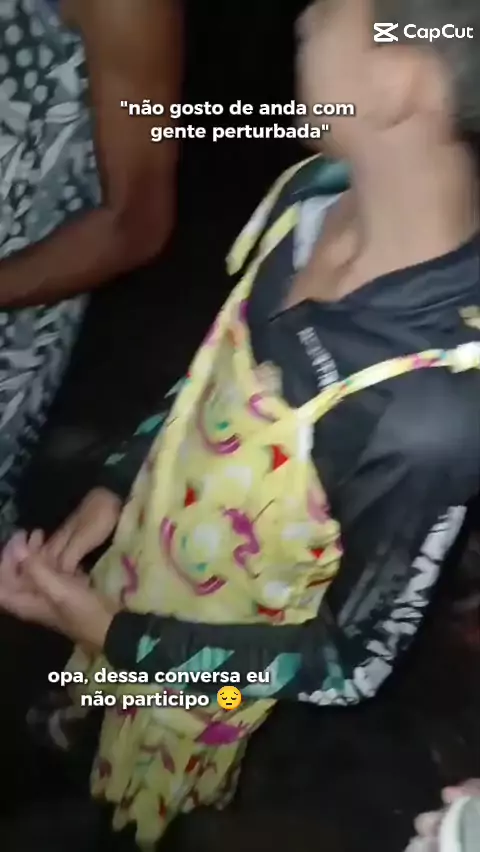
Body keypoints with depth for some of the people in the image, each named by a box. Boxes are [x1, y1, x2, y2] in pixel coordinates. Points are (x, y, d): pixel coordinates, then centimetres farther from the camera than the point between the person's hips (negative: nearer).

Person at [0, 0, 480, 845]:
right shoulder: (318, 193, -19)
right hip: (143, 561, 5)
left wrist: (116, 638, -21)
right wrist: (116, 485, -6)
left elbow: (354, 662, -23)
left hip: (198, 673, -5)